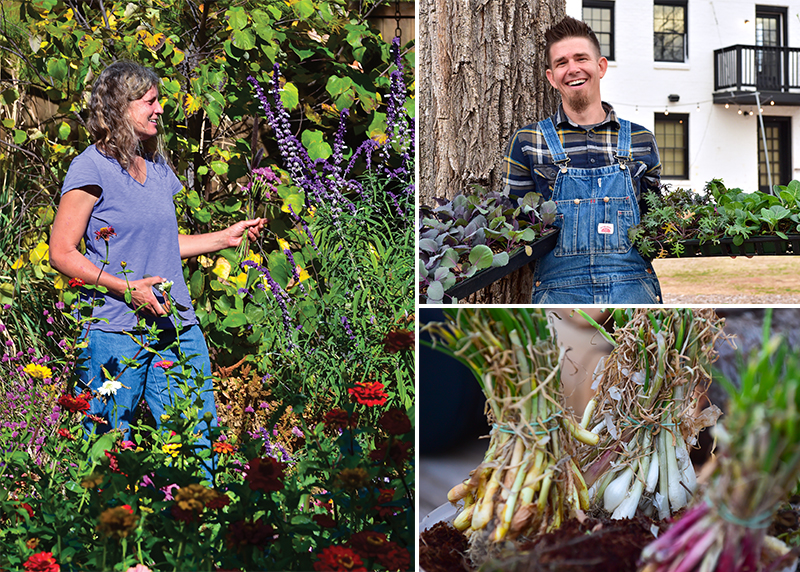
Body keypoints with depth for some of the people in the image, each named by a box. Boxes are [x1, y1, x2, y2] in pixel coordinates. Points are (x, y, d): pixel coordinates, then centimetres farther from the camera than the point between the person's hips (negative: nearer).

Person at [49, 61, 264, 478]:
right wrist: (128, 288, -17)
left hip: (176, 325, 6)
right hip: (115, 331, -6)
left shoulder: (158, 168, 15)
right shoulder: (92, 168, -7)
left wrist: (227, 237, 18)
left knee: (198, 437, 4)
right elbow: (62, 253, -9)